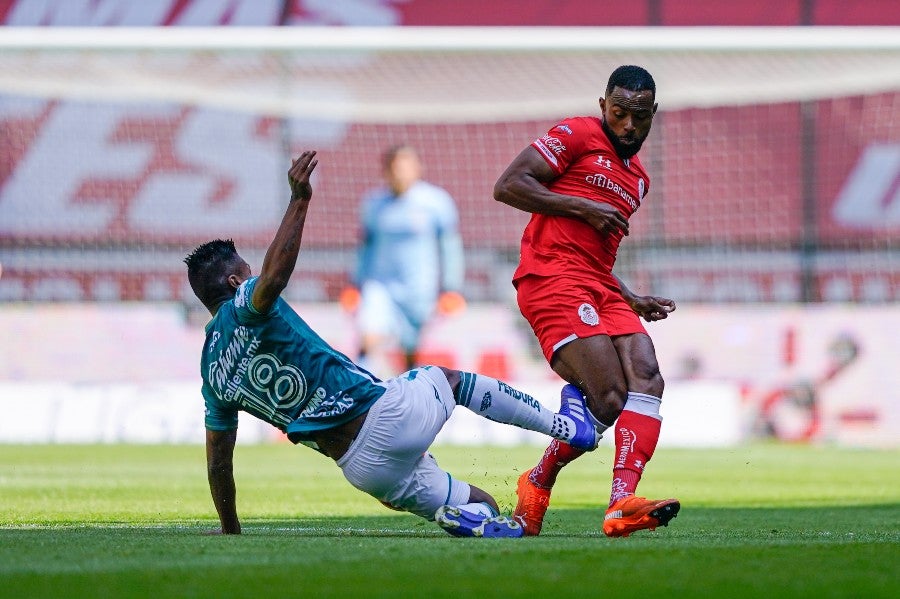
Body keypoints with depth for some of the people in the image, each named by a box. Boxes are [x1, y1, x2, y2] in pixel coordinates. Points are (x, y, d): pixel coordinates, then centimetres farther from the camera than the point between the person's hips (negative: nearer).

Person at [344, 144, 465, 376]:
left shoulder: (436, 201, -4)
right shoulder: (374, 203, 5)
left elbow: (451, 247, 2)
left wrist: (451, 289, -3)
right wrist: (357, 285, 16)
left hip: (419, 290, -1)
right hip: (380, 285, 1)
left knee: (413, 352, 7)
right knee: (370, 339, -22)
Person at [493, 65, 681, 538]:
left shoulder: (638, 178, 26)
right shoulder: (579, 135, 2)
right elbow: (508, 186, -7)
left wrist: (632, 300, 20)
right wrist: (584, 206, -10)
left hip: (600, 288, 8)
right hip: (551, 281, -8)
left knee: (646, 379, -15)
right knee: (608, 397, -18)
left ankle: (622, 503, -27)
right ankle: (537, 484, 4)